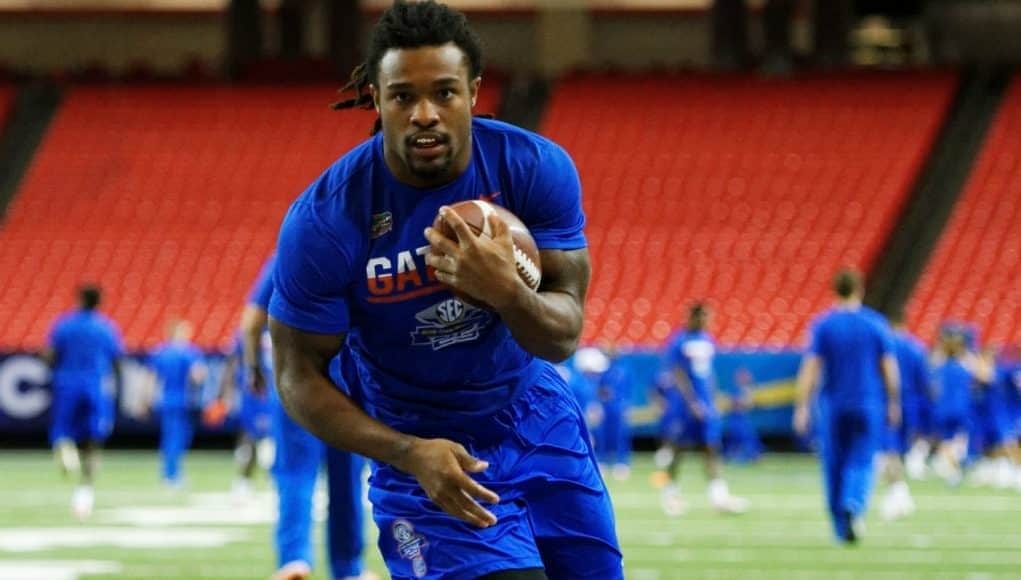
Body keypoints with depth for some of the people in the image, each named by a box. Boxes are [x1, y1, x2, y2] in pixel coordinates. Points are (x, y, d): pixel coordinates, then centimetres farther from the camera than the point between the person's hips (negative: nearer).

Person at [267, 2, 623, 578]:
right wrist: (410, 454, -27)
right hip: (423, 444, -4)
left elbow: (564, 337, -16)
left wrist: (506, 292, -39)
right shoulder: (324, 220, -22)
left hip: (537, 421, 4)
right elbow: (299, 375, -14)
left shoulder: (537, 167, -16)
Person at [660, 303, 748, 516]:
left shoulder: (707, 341, 11)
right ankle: (671, 491, 17)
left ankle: (719, 494, -8)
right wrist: (693, 402, -22)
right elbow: (678, 375, -15)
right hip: (685, 403, -6)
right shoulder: (678, 342, -9)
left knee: (711, 449, -2)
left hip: (706, 404, 6)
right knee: (678, 449, 4)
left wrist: (710, 401, 16)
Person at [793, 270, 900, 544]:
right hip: (868, 405, 0)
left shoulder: (822, 325, -3)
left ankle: (842, 527, 16)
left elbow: (809, 369, -7)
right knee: (861, 463, 2)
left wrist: (802, 408, -5)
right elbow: (890, 369, -1)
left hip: (832, 407, 0)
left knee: (835, 467, 11)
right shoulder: (876, 324, -2)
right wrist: (894, 403, 10)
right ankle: (854, 508, -26)